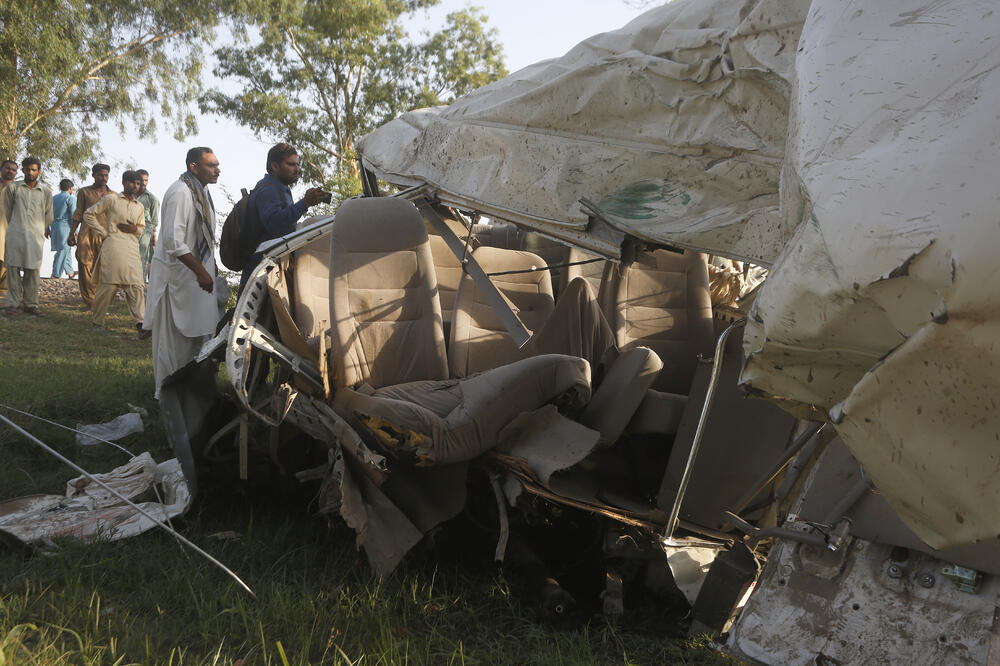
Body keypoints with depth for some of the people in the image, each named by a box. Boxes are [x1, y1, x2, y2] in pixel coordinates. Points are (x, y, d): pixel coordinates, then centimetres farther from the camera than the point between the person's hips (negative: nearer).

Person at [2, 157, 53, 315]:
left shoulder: (46, 192, 10)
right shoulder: (12, 188, 7)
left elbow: (48, 216, 19)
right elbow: (7, 211, 14)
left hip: (36, 236, 1)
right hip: (15, 235, -1)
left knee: (32, 270, -2)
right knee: (13, 268, -4)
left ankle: (30, 303, 4)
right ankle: (13, 304, -1)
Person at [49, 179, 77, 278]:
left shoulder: (53, 198, 15)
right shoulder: (71, 198, -5)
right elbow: (73, 215, -11)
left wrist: (48, 229, 19)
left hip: (54, 225, 7)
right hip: (65, 225, -7)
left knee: (66, 249, 17)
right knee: (63, 250, -4)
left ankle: (70, 272, 24)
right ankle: (56, 274, -7)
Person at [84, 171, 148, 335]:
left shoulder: (139, 207, 20)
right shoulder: (111, 199, 4)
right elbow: (89, 214, 5)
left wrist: (134, 229, 3)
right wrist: (103, 233, -1)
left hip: (132, 248, 5)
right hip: (113, 246, -5)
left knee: (136, 286, -7)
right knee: (108, 284, -4)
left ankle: (140, 323, -13)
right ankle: (97, 321, 10)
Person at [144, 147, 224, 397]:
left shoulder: (201, 191, 12)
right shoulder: (180, 193, -21)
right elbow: (173, 242, -26)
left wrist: (210, 268, 22)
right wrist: (200, 271, -26)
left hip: (196, 271, 10)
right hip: (177, 274, -10)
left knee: (194, 335, 16)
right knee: (174, 336, -1)